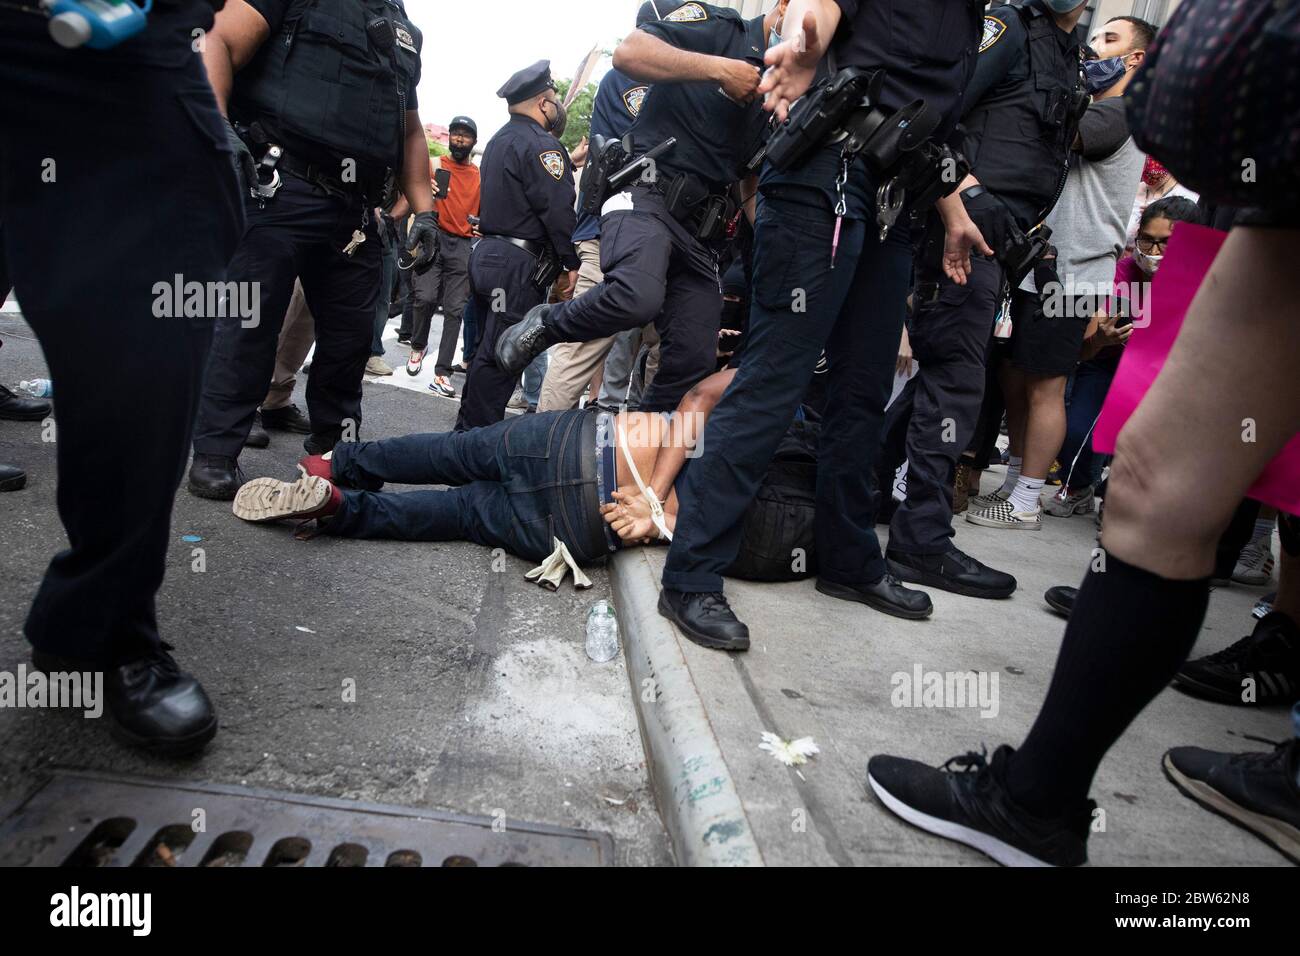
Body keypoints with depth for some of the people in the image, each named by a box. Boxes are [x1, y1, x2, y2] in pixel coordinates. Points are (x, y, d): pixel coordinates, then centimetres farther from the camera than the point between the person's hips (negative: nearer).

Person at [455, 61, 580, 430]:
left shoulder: (499, 140, 19)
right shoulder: (540, 143, -12)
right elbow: (558, 208, -19)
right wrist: (571, 262, -14)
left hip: (486, 253, 10)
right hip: (518, 264, -10)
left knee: (487, 348, 16)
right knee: (501, 356, -6)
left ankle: (467, 428, 23)